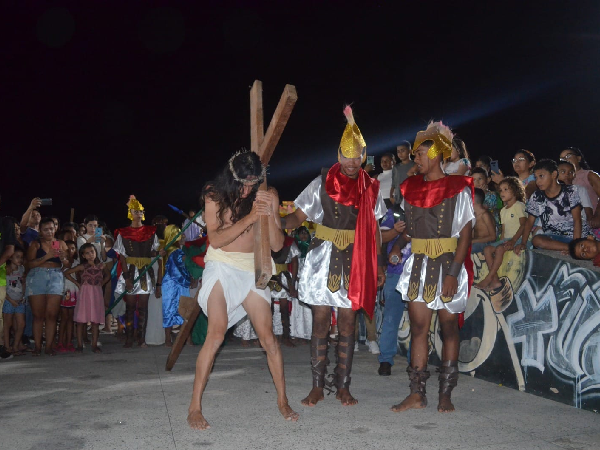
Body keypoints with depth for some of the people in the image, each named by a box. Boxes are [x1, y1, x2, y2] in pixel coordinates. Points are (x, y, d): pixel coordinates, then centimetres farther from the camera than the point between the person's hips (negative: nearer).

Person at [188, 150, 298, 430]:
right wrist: (249, 219, -22)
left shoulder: (266, 198, 1)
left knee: (268, 337, -1)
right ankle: (195, 406, -8)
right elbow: (215, 239, -15)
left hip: (252, 269, 3)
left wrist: (270, 214, -18)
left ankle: (283, 401, 15)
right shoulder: (214, 196, -4)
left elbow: (277, 245, -1)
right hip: (222, 267, -2)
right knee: (216, 334, -17)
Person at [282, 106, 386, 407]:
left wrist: (379, 265, 9)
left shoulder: (370, 189, 7)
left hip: (355, 262, 1)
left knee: (347, 326, 5)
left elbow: (374, 231, 11)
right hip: (323, 259, -1)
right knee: (320, 324, 1)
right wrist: (276, 222, -22)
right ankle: (317, 387, 11)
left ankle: (343, 387, 15)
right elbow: (299, 216, -3)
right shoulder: (322, 183, 1)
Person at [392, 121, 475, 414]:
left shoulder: (457, 189, -5)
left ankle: (446, 394, 13)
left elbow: (465, 233, -10)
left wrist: (453, 272, -17)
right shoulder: (411, 188, 10)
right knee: (418, 327, 3)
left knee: (449, 327, 4)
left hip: (448, 264, -4)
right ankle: (417, 393, 8)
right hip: (419, 265, 5)